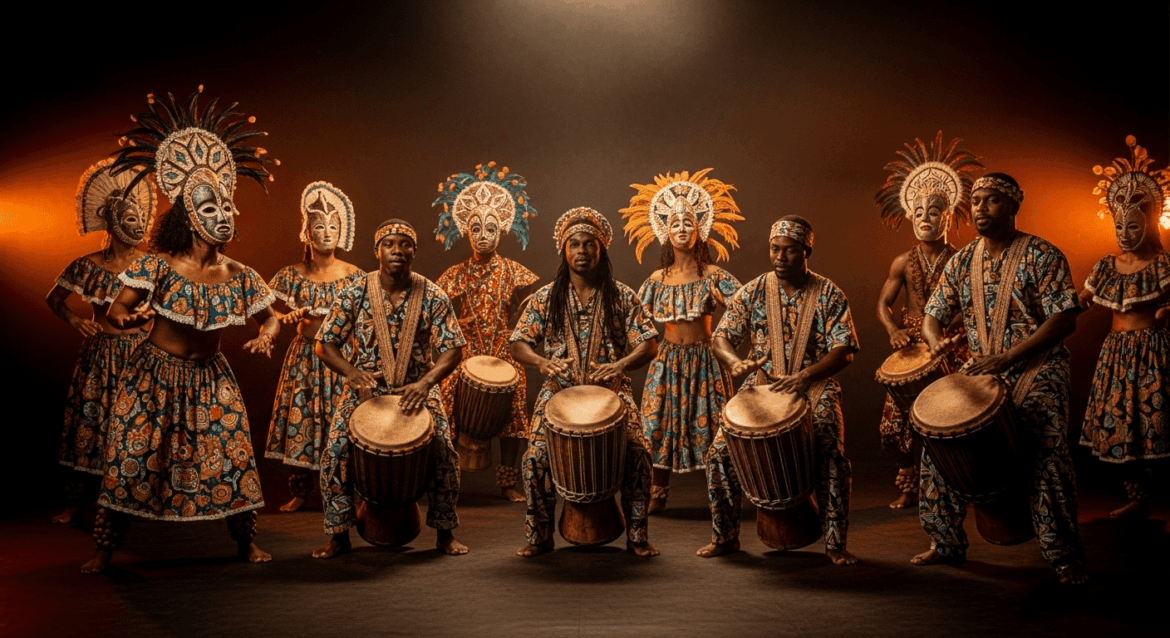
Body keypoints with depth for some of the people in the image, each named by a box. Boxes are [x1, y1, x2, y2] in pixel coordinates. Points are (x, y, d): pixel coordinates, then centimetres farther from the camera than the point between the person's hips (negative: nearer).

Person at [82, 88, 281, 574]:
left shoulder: (239, 276, -9)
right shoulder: (158, 267, -17)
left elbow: (272, 319, 5)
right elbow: (118, 310, -9)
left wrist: (266, 337, -17)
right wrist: (126, 320, -32)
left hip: (209, 378, 2)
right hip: (155, 373, -2)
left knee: (231, 455, 0)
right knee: (131, 456, 1)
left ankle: (246, 542, 17)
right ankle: (104, 548, 18)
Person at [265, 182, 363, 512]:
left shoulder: (353, 276, -3)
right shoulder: (293, 275, 0)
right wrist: (288, 317, -19)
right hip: (303, 358, 2)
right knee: (299, 421, 4)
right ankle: (299, 492, 17)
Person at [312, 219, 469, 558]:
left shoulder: (433, 296, -6)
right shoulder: (354, 294, -6)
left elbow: (452, 349, -9)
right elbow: (325, 344, -3)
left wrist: (425, 383, -26)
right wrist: (351, 372, -22)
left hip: (416, 390, 0)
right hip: (364, 390, 0)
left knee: (444, 453, -13)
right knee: (335, 453, -14)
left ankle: (446, 533, 9)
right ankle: (339, 535, 7)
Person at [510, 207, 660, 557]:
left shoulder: (622, 296, 4)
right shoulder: (545, 298, 6)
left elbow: (649, 344, -2)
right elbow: (519, 344, 2)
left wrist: (619, 366, -22)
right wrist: (543, 363, -20)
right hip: (559, 393, 1)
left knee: (637, 453, -18)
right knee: (536, 457, -16)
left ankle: (637, 536, 1)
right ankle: (539, 537, 5)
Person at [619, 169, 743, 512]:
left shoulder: (713, 275, -2)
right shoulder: (658, 278, 7)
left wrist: (722, 303, -28)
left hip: (704, 358, -3)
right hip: (667, 358, 3)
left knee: (709, 423, -1)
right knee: (660, 423, 2)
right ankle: (657, 493, 14)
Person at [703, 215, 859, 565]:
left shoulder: (829, 295, -1)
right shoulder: (753, 292, 3)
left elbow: (844, 351, -9)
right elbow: (722, 337, 1)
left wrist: (804, 378, -26)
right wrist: (735, 362, -24)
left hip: (814, 388, -2)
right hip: (761, 386, 2)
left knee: (832, 455, -24)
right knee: (721, 451, -13)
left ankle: (836, 544, -4)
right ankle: (724, 536, 6)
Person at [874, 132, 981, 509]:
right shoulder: (903, 262, 4)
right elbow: (883, 303, 9)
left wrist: (956, 333, -19)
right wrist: (894, 331, -9)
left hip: (951, 351, -2)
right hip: (911, 349, 2)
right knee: (901, 421, 1)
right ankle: (909, 489, 16)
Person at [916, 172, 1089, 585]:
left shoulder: (1042, 256, -8)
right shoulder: (962, 262, 7)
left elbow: (1065, 320, -14)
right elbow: (933, 315, 10)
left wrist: (1007, 357, -22)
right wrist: (936, 342, -14)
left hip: (1037, 371, -5)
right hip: (981, 372, 5)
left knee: (1045, 457, -17)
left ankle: (1065, 558, 0)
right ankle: (946, 542, 12)